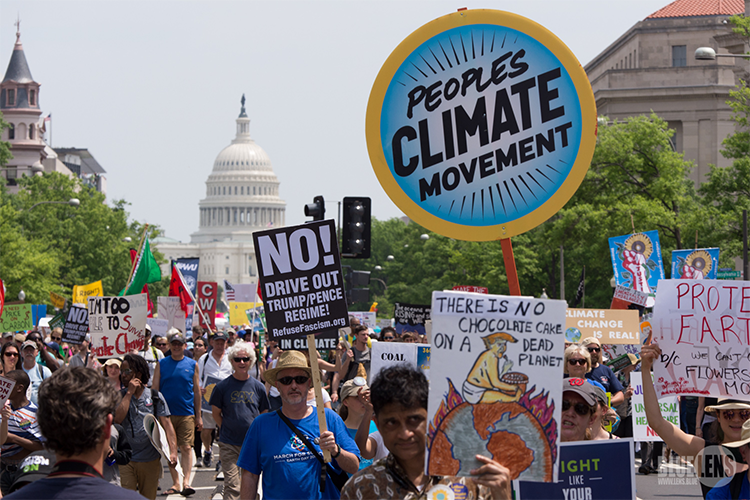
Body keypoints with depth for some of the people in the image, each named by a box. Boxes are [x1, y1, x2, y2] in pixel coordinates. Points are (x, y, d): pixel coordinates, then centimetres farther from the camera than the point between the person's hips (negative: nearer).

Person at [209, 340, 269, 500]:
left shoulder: (258, 387, 4)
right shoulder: (222, 386, -2)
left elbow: (264, 414, 13)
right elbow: (216, 413, 6)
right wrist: (227, 430, 1)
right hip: (229, 445, -2)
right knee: (232, 486, -8)